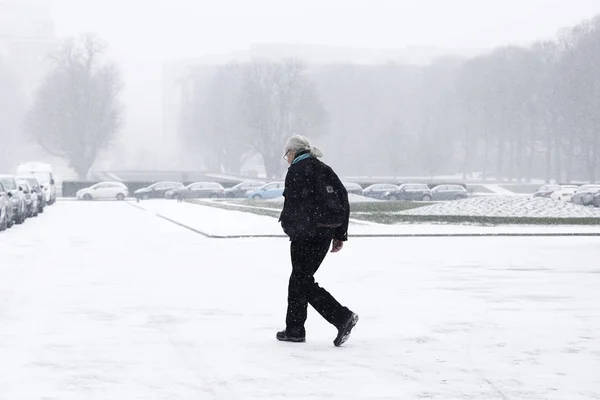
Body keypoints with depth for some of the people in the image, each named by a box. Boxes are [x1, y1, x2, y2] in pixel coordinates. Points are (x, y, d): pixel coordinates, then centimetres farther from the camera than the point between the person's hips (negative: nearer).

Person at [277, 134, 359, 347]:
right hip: (326, 233, 8)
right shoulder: (325, 170, 15)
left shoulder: (296, 171, -9)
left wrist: (288, 227, -3)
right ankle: (294, 329, 20)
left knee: (303, 282, -3)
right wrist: (340, 235, 15)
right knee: (299, 278, 17)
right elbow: (343, 200, 13)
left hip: (306, 234, -8)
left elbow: (293, 205, -18)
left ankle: (343, 317, -15)